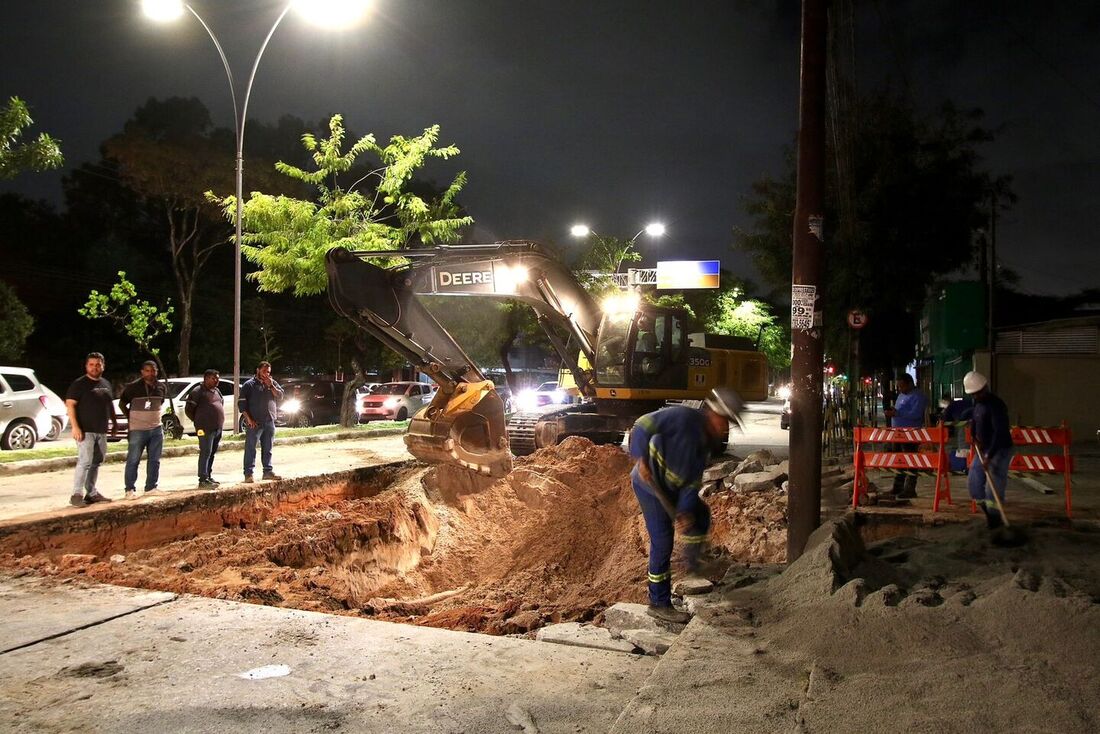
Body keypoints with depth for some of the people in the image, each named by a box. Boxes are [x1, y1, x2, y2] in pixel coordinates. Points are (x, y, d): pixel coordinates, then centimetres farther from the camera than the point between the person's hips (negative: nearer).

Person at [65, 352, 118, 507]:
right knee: (84, 462, -15)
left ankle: (91, 493, 17)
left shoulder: (106, 384, 16)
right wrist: (75, 427, -20)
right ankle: (77, 495, -14)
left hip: (101, 431, 7)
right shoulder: (79, 384, -5)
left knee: (96, 463, 10)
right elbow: (70, 405, -11)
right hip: (85, 430, -7)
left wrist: (114, 422, 21)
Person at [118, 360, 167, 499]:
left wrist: (153, 415, 13)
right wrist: (131, 418, 2)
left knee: (154, 460, 10)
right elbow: (122, 404, 1)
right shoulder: (132, 387, -8)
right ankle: (130, 489, 6)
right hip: (137, 430, -5)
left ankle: (151, 487, 19)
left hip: (156, 429, 5)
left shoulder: (161, 388, 5)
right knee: (133, 460, -1)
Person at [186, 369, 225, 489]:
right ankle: (203, 480, -9)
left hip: (217, 428, 8)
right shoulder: (198, 391, -6)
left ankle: (209, 477, 20)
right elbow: (188, 409, -7)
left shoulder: (217, 391, 18)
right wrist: (198, 421, 1)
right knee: (205, 453, -9)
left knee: (212, 453, 12)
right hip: (205, 429, -8)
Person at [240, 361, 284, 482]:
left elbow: (280, 396, 2)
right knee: (250, 449, -4)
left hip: (269, 422, 5)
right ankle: (248, 474, -3)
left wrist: (271, 385, -9)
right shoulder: (249, 384, -2)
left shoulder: (272, 383, 13)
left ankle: (268, 471, 18)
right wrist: (248, 419, -13)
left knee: (267, 449, 12)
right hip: (254, 423, -5)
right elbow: (242, 404, -6)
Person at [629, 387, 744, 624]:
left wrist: (685, 512, -12)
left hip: (671, 487, 9)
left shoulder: (705, 443, 6)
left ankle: (691, 559, 39)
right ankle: (659, 604, 6)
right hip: (649, 483, -8)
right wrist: (641, 460, -29)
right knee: (662, 543, -5)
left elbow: (693, 481, 1)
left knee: (700, 516, 14)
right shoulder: (683, 417, -20)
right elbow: (642, 425, -23)